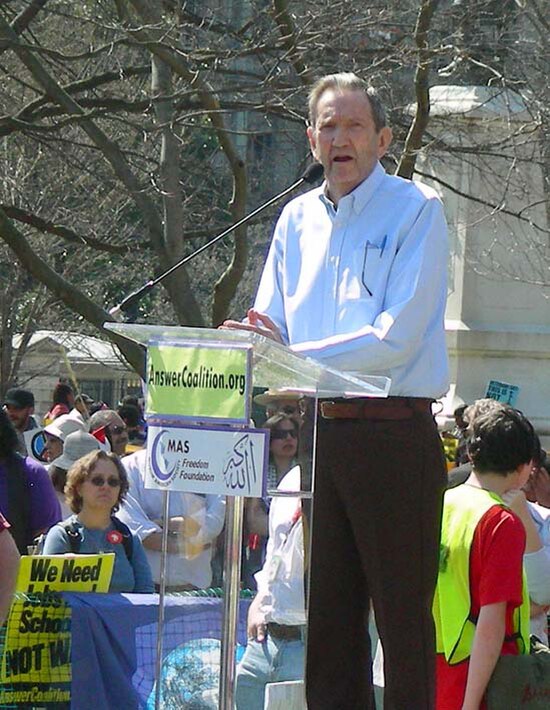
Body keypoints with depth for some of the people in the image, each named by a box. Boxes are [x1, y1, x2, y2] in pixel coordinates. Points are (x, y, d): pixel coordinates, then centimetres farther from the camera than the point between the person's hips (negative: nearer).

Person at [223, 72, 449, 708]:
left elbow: (397, 339, -14)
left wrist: (296, 355, -16)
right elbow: (269, 332, 14)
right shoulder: (297, 219, 15)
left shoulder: (415, 210, -4)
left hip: (393, 434, -6)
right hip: (316, 435, 6)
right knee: (325, 611, 8)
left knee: (403, 609, -4)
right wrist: (255, 342, -11)